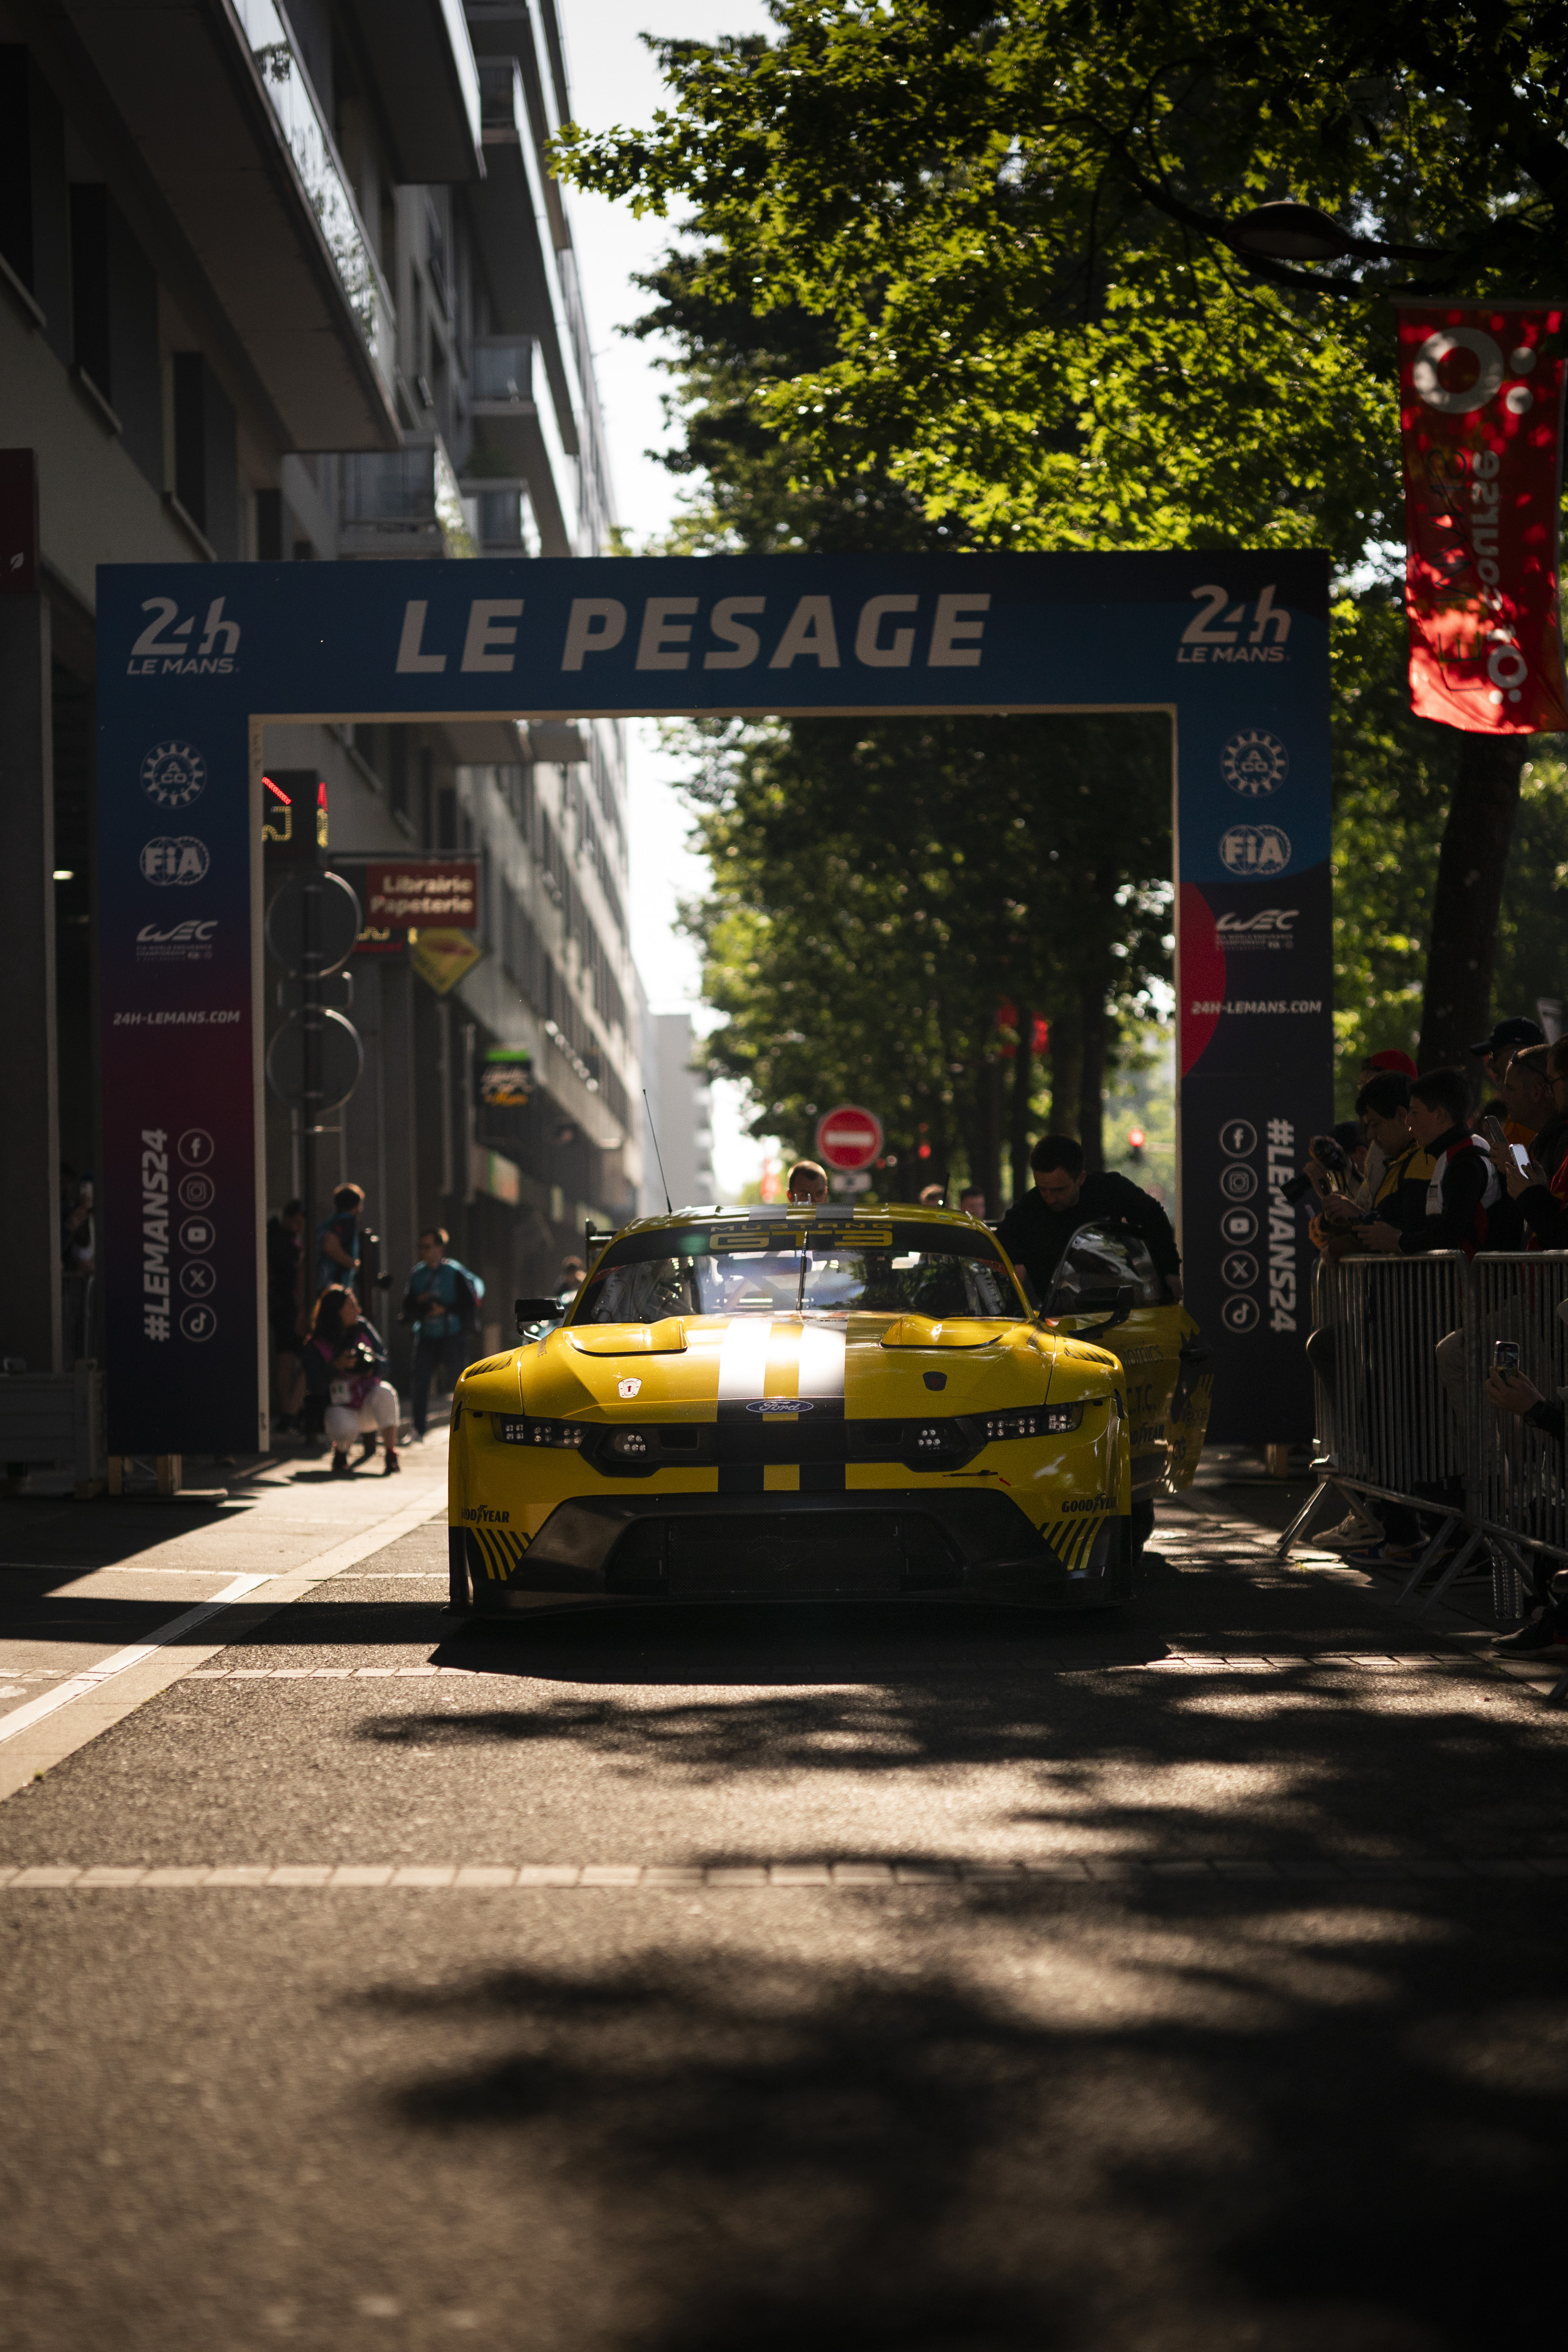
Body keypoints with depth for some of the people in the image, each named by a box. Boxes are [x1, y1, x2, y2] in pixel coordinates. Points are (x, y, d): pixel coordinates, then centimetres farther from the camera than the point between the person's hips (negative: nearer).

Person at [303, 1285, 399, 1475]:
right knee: (345, 1429, -36)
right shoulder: (316, 1345, -7)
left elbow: (383, 1358, 9)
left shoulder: (362, 1328, 3)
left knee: (385, 1392, -33)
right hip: (341, 1406, -3)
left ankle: (391, 1456, -24)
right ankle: (340, 1453, 5)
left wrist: (372, 1365, -14)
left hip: (369, 1403, 3)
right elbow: (315, 1388, -11)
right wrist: (337, 1366, -23)